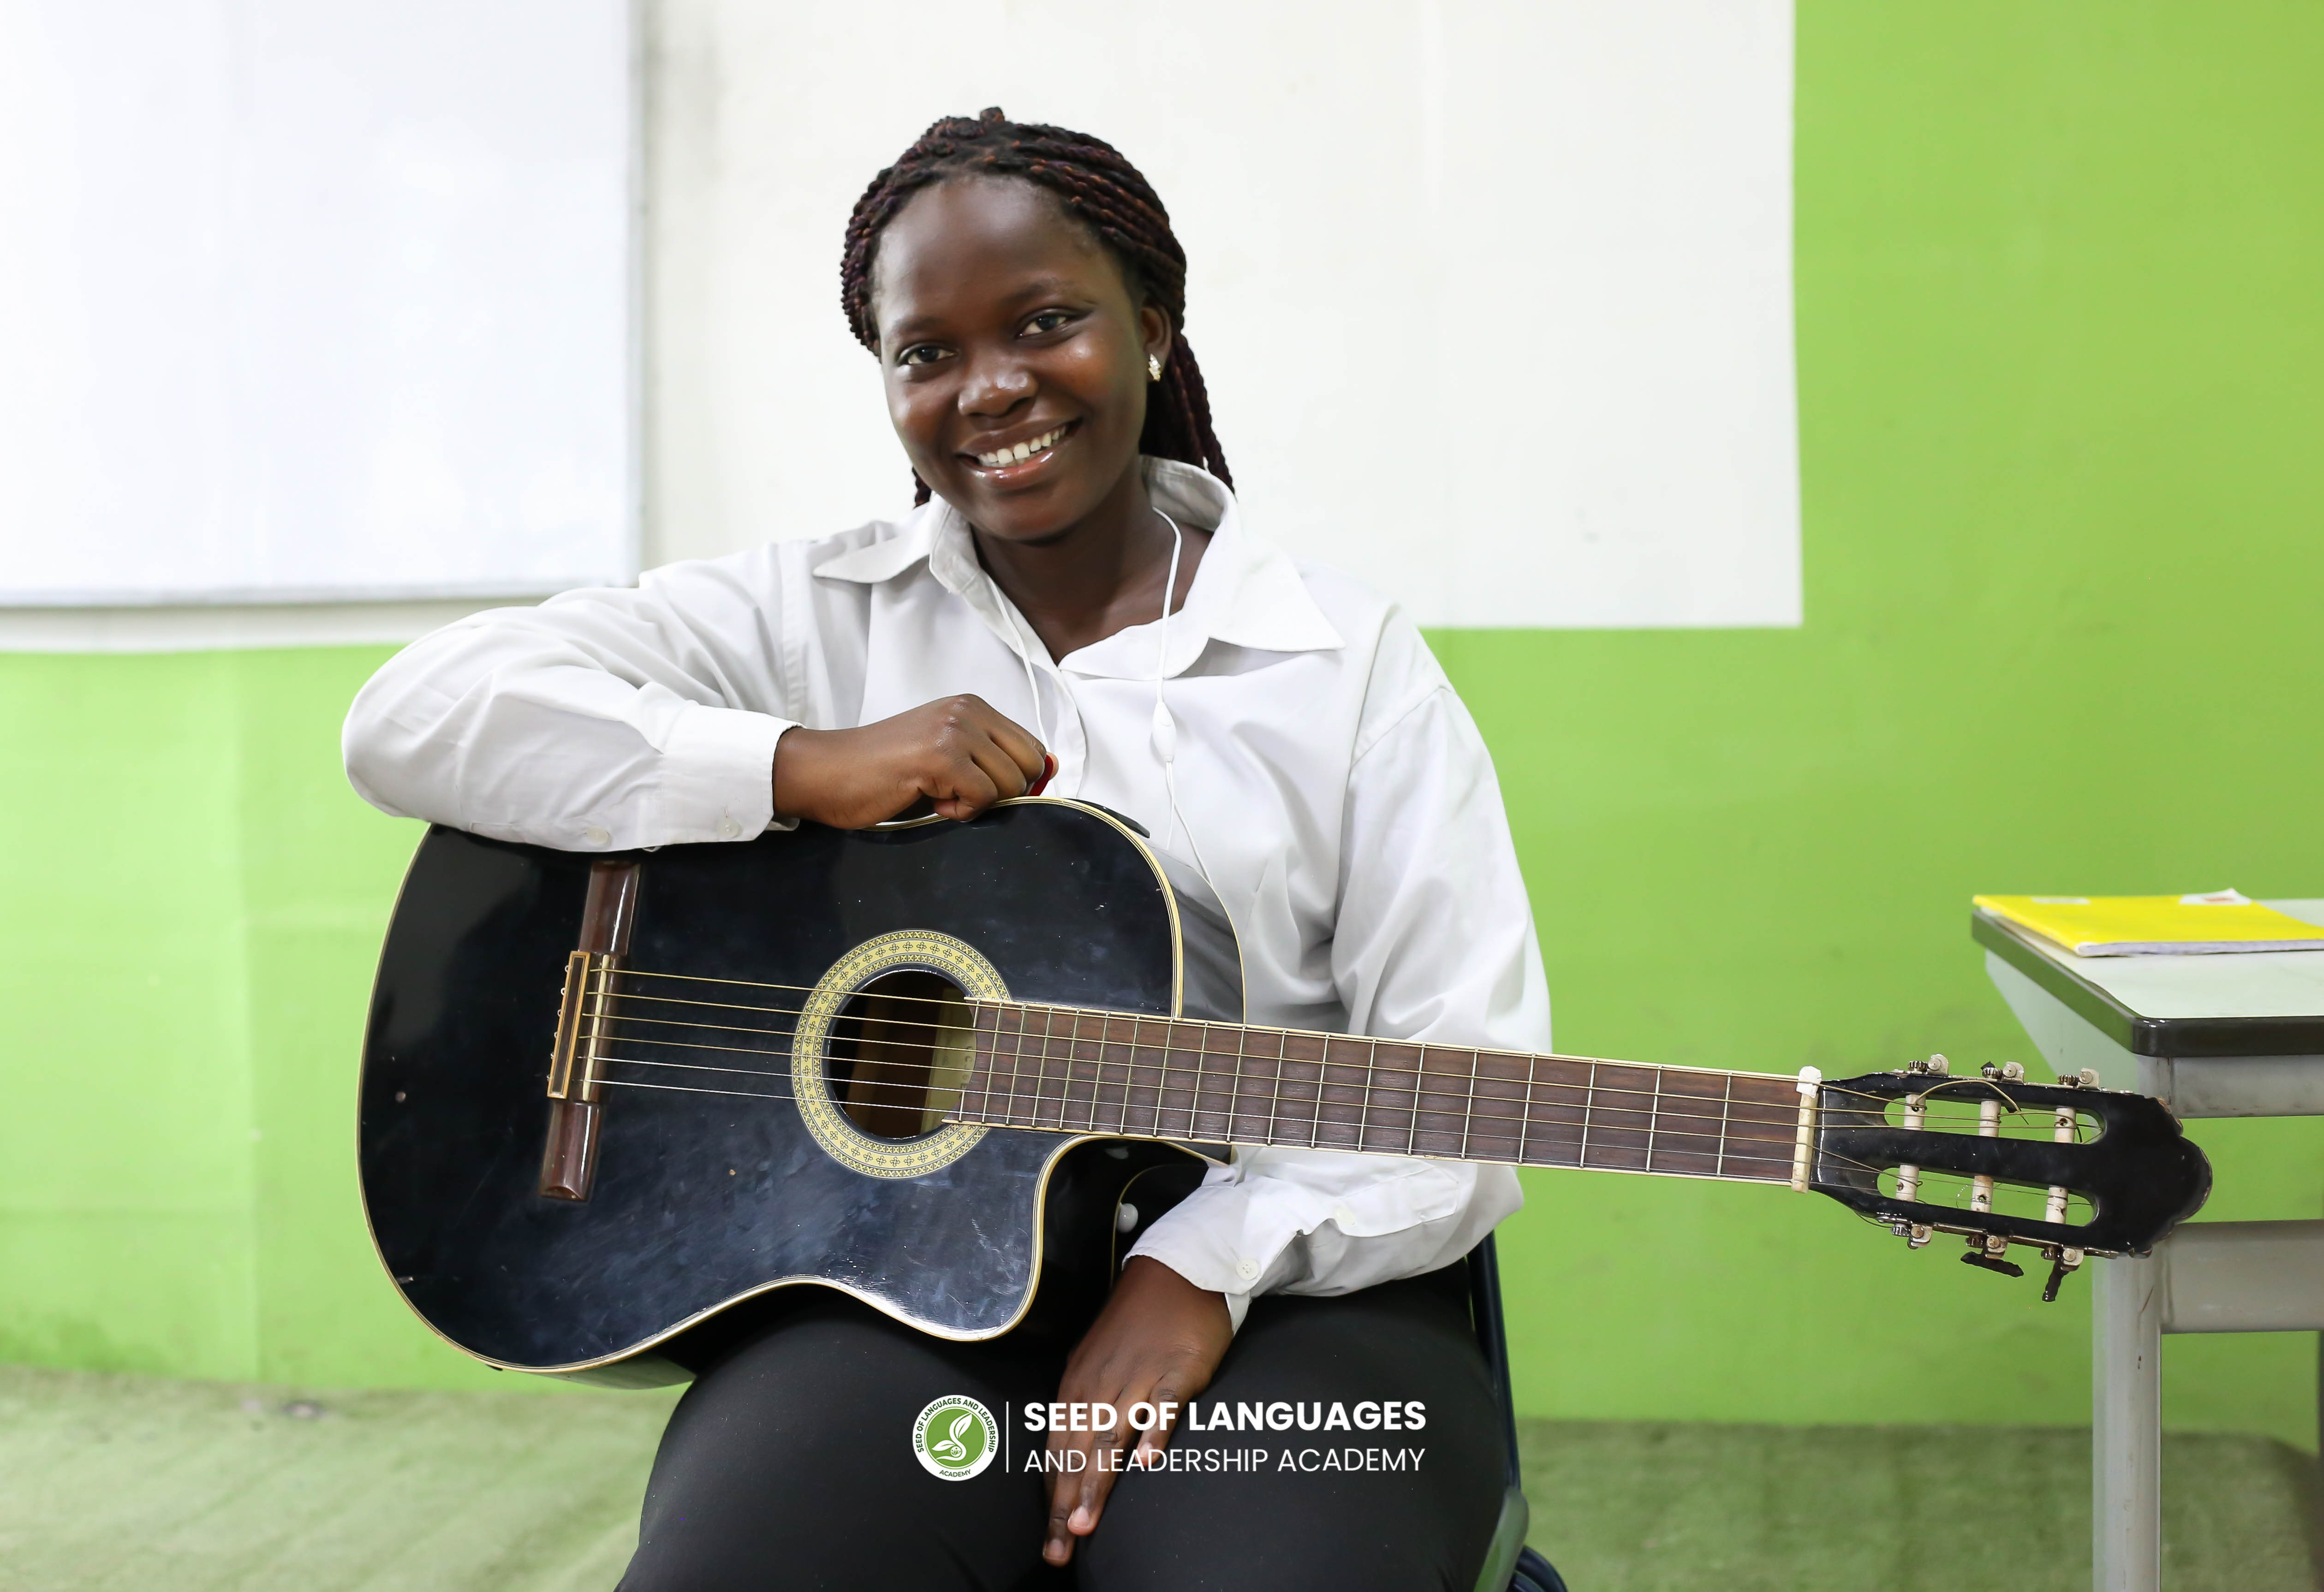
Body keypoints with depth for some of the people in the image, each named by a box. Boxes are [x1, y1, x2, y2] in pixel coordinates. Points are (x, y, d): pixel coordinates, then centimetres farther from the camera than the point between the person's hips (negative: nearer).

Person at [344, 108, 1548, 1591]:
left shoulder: (1352, 662, 7)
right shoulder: (813, 614, 9)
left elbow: (1469, 1083, -2)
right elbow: (412, 717, -3)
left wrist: (1208, 1265, -18)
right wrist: (800, 766, -13)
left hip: (1281, 1296, 0)